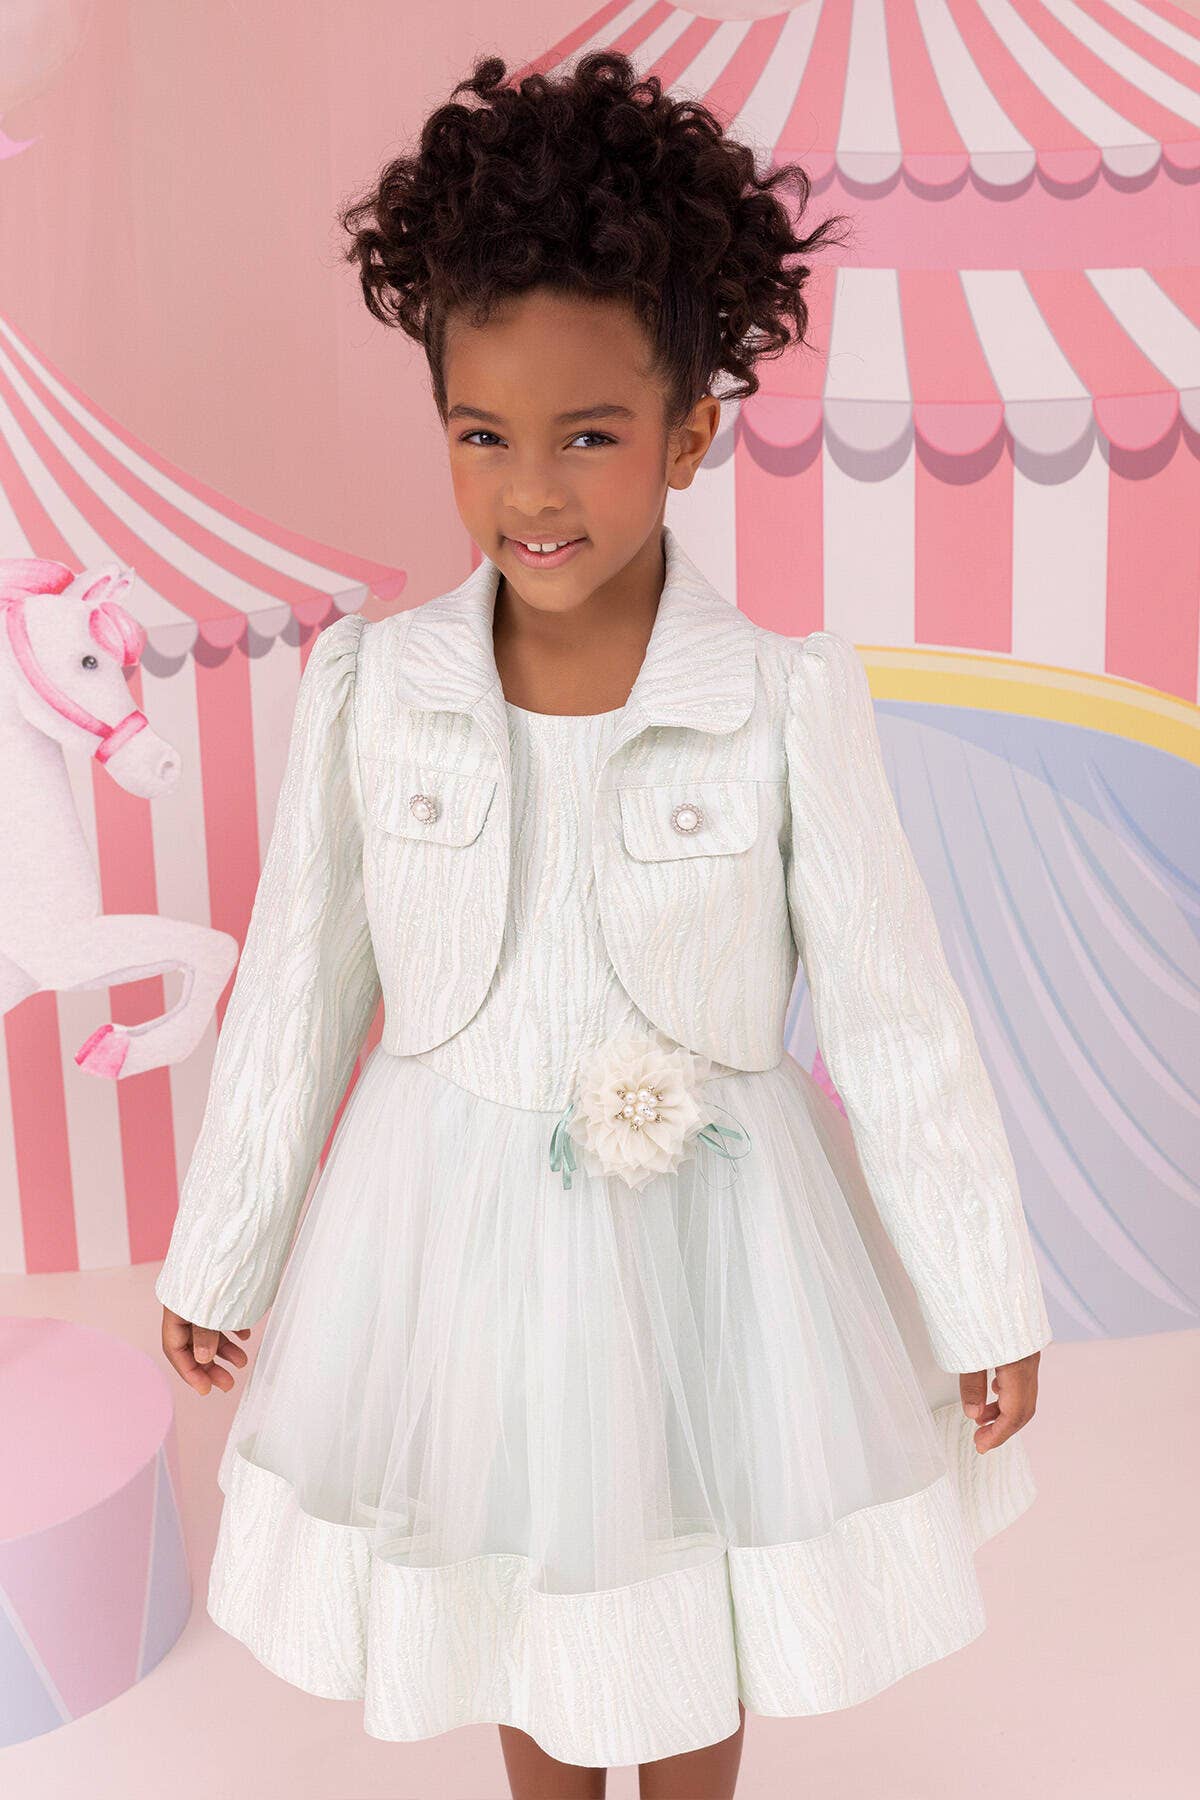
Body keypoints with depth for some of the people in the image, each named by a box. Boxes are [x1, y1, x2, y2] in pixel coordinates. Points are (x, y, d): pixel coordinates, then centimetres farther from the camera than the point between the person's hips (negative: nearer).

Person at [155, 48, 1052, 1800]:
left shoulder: (791, 699, -18)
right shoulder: (370, 688, -13)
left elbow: (898, 1014, -10)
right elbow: (297, 992, -2)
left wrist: (987, 1302, -2)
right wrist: (218, 1258, 7)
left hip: (705, 1226, -1)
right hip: (458, 1217, 2)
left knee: (695, 1572, 22)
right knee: (511, 1567, 25)